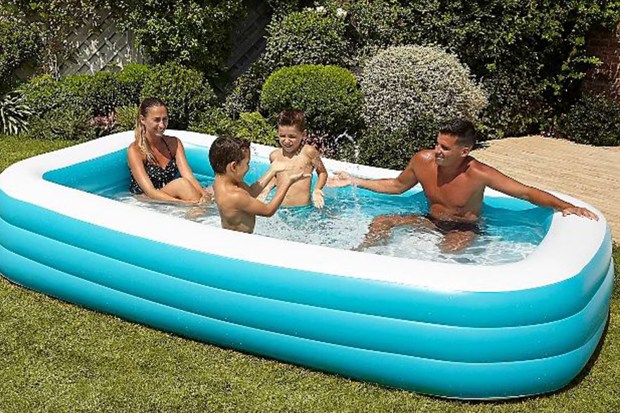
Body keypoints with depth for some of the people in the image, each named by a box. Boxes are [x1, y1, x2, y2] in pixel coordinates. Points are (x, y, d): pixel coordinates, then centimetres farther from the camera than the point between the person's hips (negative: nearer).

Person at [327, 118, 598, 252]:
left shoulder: (478, 174, -26)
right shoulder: (422, 161, -14)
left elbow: (527, 192, -22)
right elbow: (397, 186, 6)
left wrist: (565, 206, -36)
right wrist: (355, 182, 5)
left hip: (464, 229, -4)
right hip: (431, 222, 5)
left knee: (447, 251, -38)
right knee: (380, 223, -9)